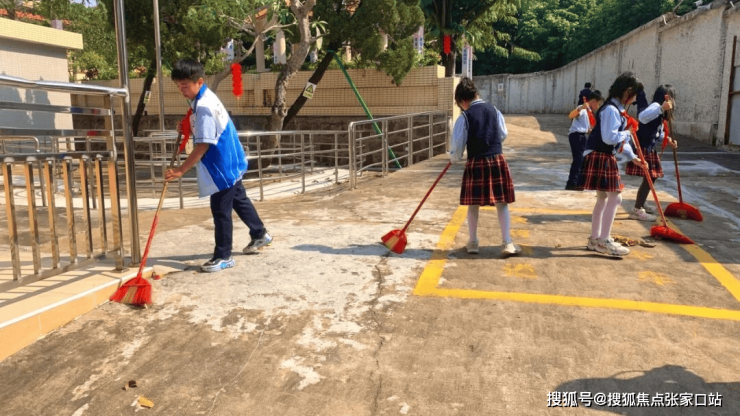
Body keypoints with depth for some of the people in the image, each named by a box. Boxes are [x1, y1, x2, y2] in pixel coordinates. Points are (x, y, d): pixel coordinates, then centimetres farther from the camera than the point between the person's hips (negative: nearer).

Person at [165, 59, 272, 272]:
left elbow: (203, 145, -26)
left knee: (221, 211, -1)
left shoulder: (203, 107, -24)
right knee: (239, 200, 23)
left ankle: (223, 257, 11)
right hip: (230, 161, 10)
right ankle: (260, 234, 40)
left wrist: (181, 170, -23)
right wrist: (189, 127, 1)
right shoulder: (205, 97, 6)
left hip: (222, 166, -10)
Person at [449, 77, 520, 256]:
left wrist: (454, 158, 14)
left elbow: (458, 143, -4)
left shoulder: (465, 117, -7)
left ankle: (473, 242, 18)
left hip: (475, 163, -2)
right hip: (497, 161, 3)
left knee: (473, 204, 10)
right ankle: (508, 243, 6)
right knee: (502, 204, 7)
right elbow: (503, 134, 13)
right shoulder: (494, 110, 6)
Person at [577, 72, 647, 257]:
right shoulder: (611, 109, -18)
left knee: (603, 198, 15)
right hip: (599, 158, -11)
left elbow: (620, 138, 21)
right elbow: (609, 138, -26)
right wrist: (628, 134, -9)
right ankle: (604, 241, -2)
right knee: (615, 198, -8)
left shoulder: (617, 109, 15)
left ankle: (595, 239, 23)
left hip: (605, 158, 11)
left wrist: (633, 157, 19)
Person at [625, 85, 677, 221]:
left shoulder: (659, 112, 18)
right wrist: (661, 107, -45)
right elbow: (643, 117, -39)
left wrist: (667, 139, 11)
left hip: (649, 149, 11)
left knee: (651, 178, 17)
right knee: (648, 178, -9)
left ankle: (640, 205, 30)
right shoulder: (655, 106, -16)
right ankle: (637, 210, -4)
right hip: (644, 148, -11)